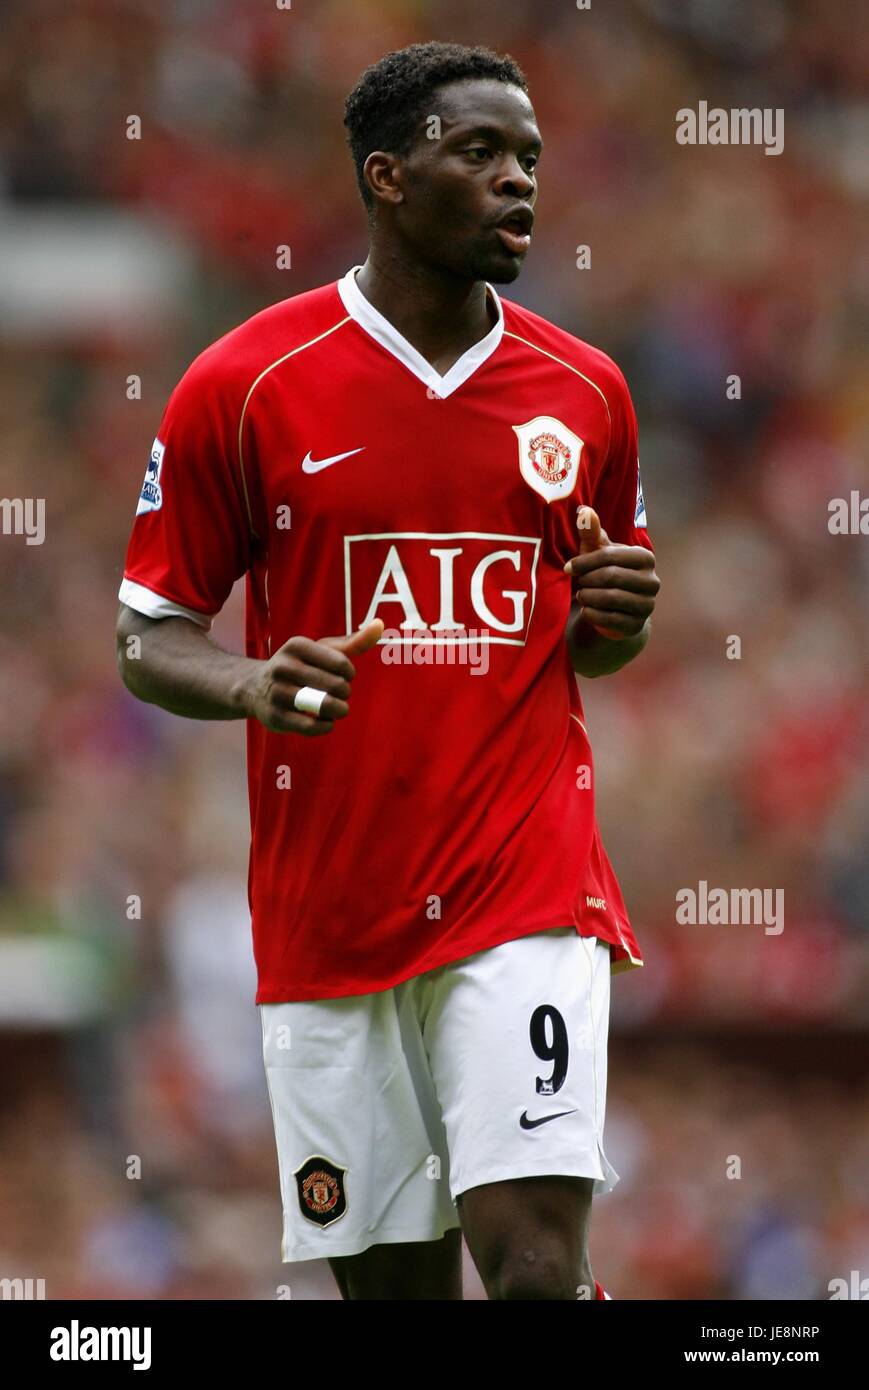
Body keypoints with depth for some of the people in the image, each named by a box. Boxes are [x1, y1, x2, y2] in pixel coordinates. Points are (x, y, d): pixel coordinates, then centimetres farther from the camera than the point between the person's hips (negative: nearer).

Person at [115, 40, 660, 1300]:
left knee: (535, 1254, -15)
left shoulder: (584, 392, 7)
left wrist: (616, 617, -3)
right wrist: (251, 685, -19)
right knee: (391, 1279, 4)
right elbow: (148, 638, 2)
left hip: (528, 895, 1)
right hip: (325, 904, -1)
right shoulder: (242, 387, -2)